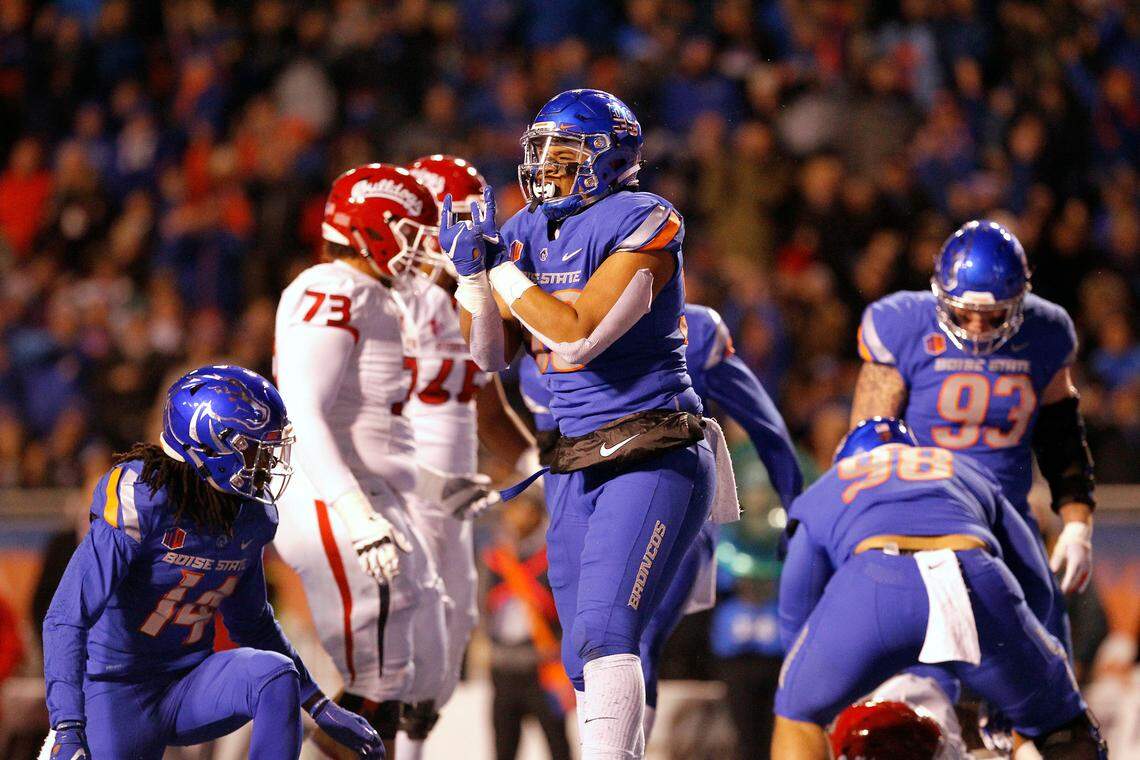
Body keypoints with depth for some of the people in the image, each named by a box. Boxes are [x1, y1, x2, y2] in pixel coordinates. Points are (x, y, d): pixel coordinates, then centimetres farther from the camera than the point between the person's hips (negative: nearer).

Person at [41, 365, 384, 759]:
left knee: (276, 675, -24)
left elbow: (252, 623, 20)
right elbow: (66, 618, -25)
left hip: (191, 685, 5)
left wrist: (321, 708, 16)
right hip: (119, 695, -5)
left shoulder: (251, 517, 1)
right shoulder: (143, 502, -21)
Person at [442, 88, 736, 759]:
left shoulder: (642, 225, -12)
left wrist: (500, 267, -12)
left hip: (652, 458, -8)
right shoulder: (531, 231, 11)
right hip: (575, 469, 8)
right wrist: (471, 271, -2)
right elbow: (492, 356, 13)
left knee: (604, 633, -22)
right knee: (587, 657, 9)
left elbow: (575, 336, -20)